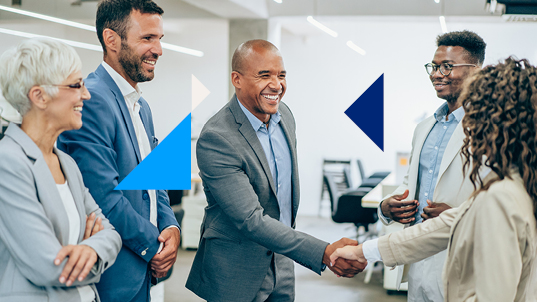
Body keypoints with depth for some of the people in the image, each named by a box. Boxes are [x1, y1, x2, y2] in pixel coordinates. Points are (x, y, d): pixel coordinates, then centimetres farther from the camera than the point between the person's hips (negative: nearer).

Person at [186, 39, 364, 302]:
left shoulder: (284, 114, 0)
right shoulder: (215, 139, -25)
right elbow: (250, 220, -29)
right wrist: (325, 253, -34)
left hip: (281, 262, 7)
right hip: (236, 275, -6)